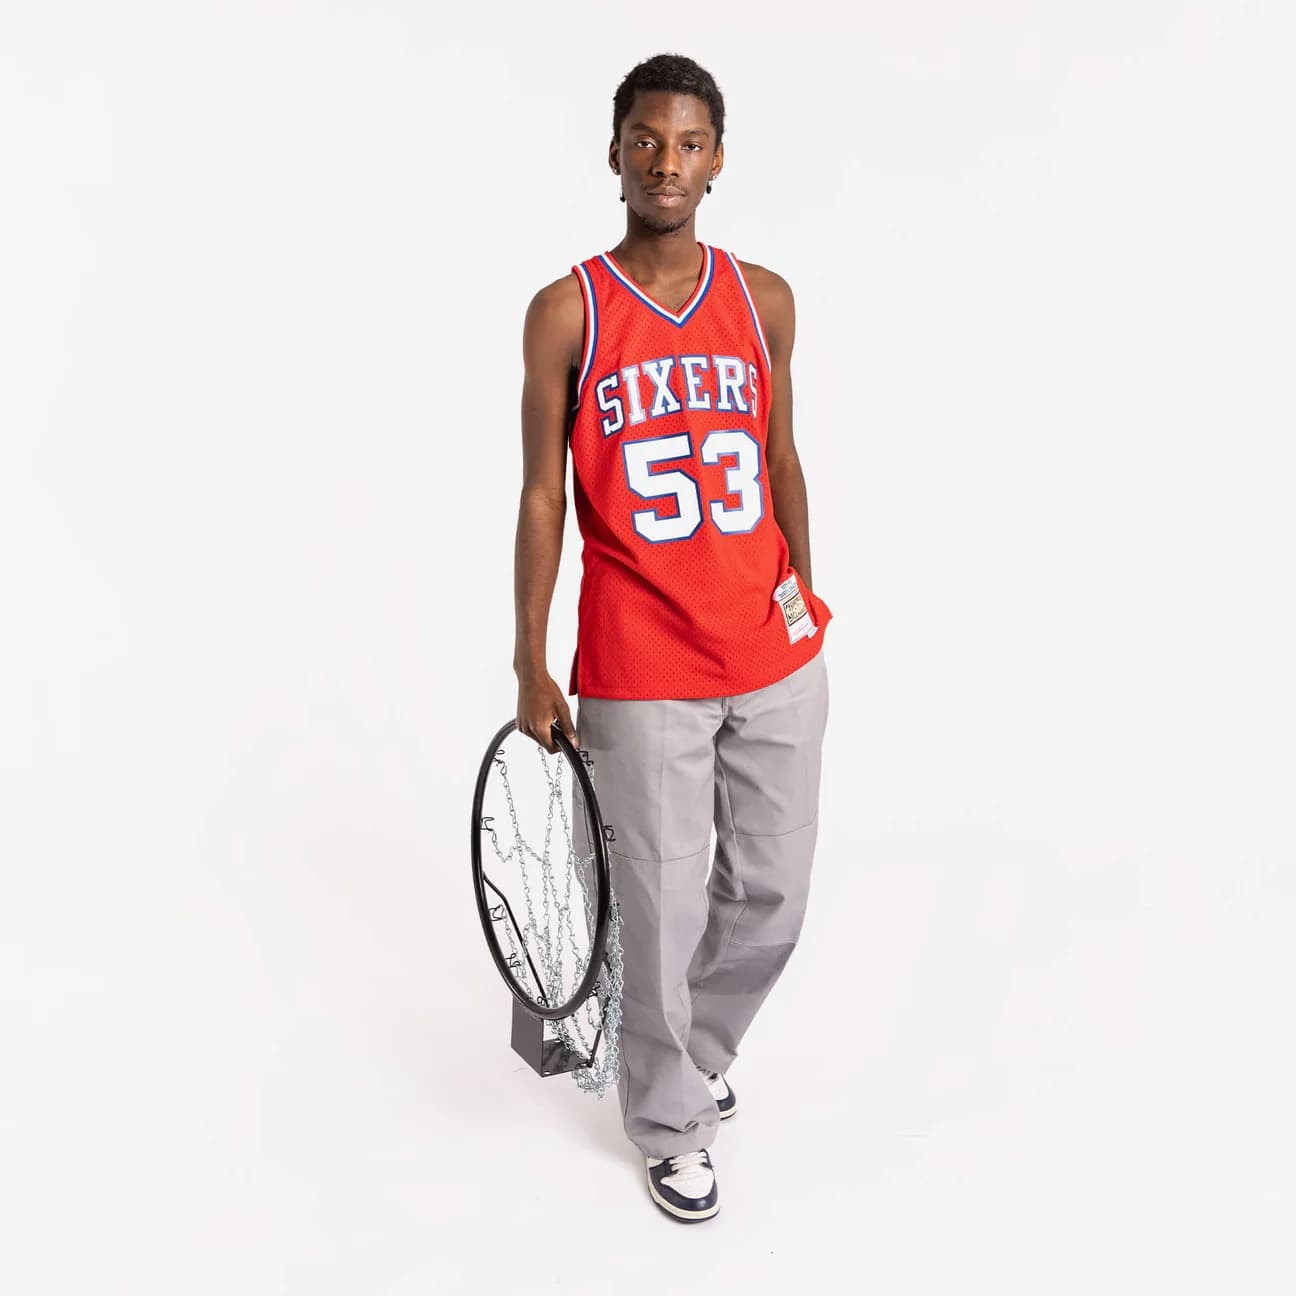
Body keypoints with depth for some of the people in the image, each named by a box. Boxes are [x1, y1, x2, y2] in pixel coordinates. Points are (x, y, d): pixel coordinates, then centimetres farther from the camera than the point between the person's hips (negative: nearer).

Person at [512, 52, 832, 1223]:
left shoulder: (765, 301, 6)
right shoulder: (568, 313, -4)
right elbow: (543, 494, -2)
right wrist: (532, 667, -2)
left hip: (776, 658, 4)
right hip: (641, 674, -4)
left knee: (773, 893, 14)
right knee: (664, 909, 5)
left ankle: (695, 1050, 42)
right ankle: (671, 1121, 30)